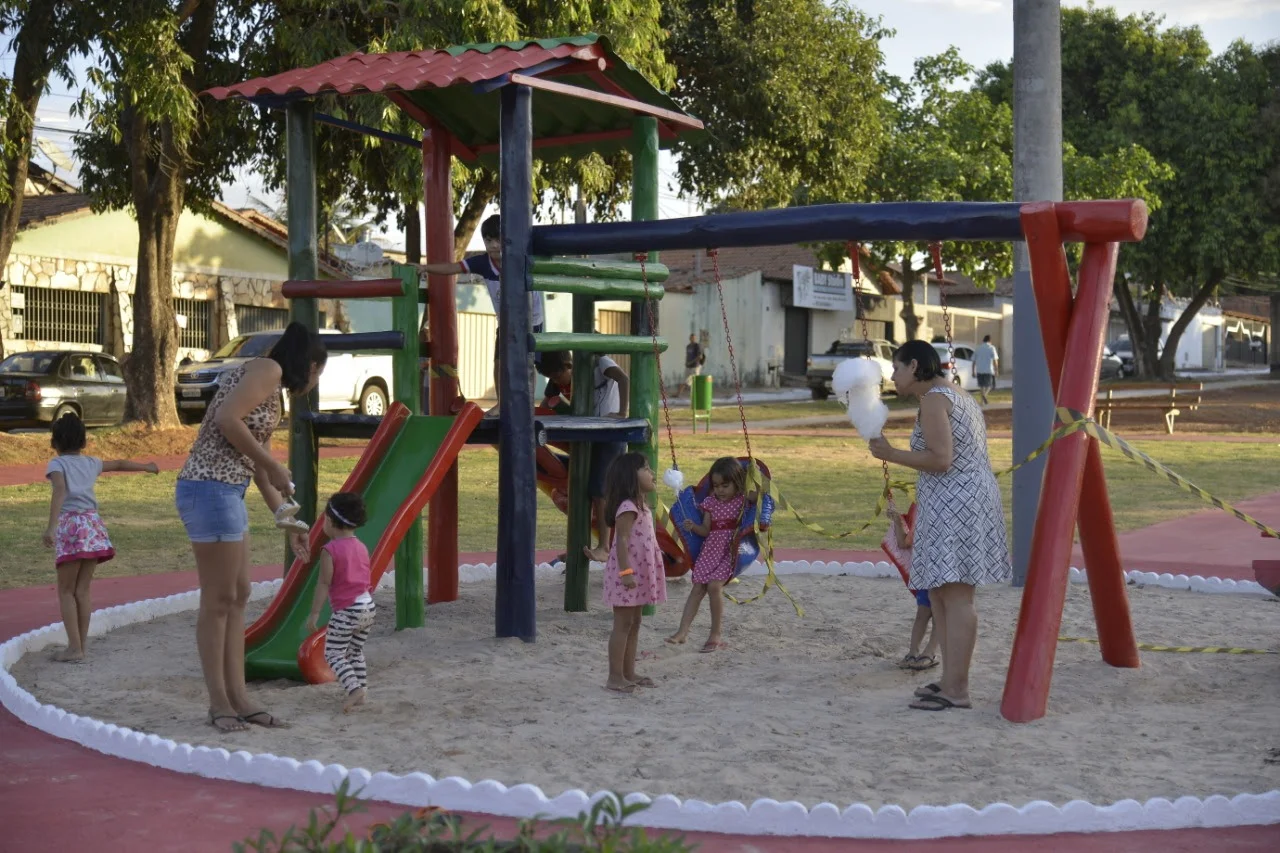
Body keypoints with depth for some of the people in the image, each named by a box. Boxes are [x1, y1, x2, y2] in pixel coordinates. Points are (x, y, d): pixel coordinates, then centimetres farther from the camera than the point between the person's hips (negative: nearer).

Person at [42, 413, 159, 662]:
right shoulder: (91, 463, 17)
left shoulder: (57, 464, 2)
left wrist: (51, 526, -26)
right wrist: (146, 466, 54)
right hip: (93, 524, 5)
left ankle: (74, 647, -4)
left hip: (70, 524, -4)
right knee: (82, 589, 11)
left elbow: (60, 491, -16)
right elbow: (119, 464, 36)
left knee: (66, 590, 2)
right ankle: (82, 644, 13)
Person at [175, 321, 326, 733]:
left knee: (238, 596, 13)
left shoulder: (272, 390, 21)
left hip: (228, 494, 10)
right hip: (211, 490, -10)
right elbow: (226, 420, -22)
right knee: (218, 600, -2)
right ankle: (219, 703, 7)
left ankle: (238, 697, 19)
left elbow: (259, 467, 25)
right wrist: (272, 464, -12)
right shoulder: (266, 370, -7)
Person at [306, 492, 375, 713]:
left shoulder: (330, 550, -11)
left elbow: (324, 584, -13)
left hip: (345, 611, -7)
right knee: (355, 651, 21)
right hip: (368, 606, 7)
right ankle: (362, 690, 19)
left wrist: (314, 613, -9)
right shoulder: (361, 547, 10)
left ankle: (354, 688, -18)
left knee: (333, 653, 0)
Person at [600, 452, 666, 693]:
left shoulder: (641, 505, 14)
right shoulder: (628, 507, -17)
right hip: (628, 573, -10)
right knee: (623, 624, -6)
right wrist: (626, 572, -27)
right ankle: (615, 677, -2)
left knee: (634, 623, 13)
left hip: (639, 572, 10)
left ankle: (629, 673, 19)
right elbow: (622, 541, -22)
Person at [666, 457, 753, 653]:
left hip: (731, 550, -4)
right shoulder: (710, 502, 7)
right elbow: (706, 530, 4)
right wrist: (693, 527, -15)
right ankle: (683, 631, -2)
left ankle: (716, 635, -7)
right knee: (698, 588, -3)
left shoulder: (743, 500, -1)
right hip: (711, 549, 4)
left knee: (714, 585, -19)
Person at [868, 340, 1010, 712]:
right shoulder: (959, 395, 21)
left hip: (954, 504, -11)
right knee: (940, 592, 14)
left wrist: (892, 454, -14)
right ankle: (951, 679, 18)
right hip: (970, 497, 11)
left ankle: (956, 689, -11)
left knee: (955, 595, -11)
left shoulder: (934, 399, -11)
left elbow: (941, 459, -20)